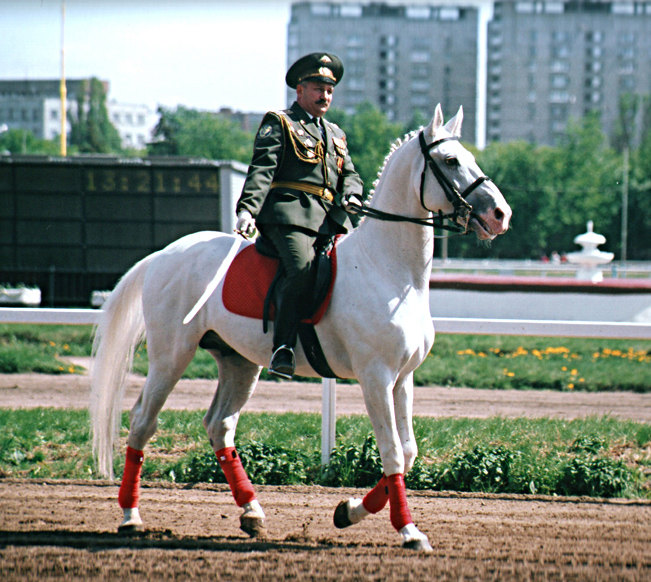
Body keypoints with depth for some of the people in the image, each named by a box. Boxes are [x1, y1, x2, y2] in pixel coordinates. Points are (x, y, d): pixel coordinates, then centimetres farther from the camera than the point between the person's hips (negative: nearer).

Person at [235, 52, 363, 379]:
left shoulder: (335, 135, 30)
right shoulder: (279, 124, 9)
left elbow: (350, 174, 26)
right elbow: (261, 170, -4)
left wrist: (351, 195, 1)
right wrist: (247, 209, -19)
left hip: (331, 218, 7)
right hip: (289, 214, -7)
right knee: (302, 269, -30)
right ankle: (283, 348, -32)